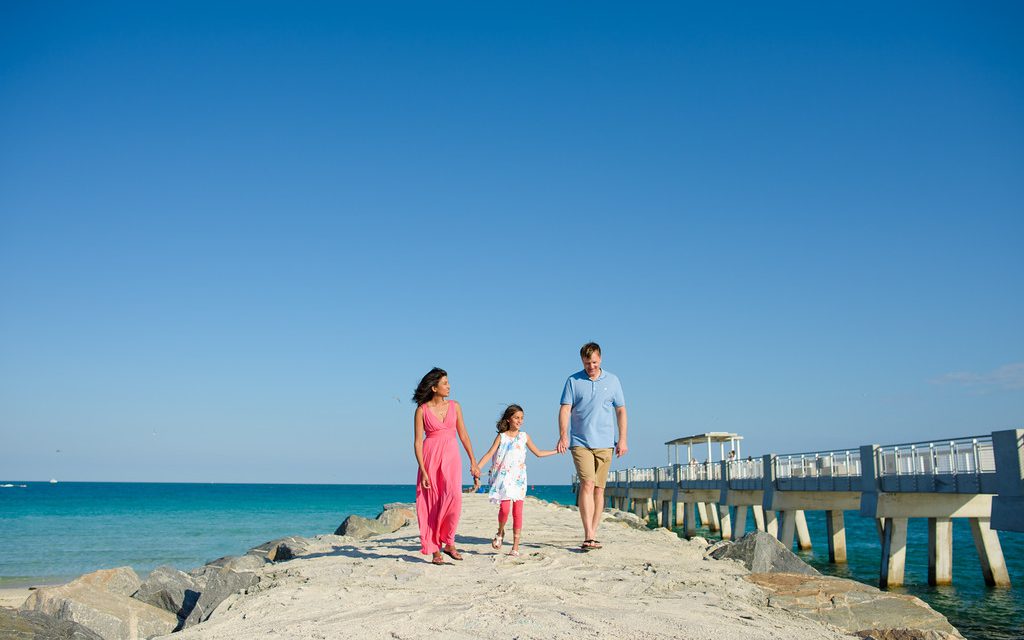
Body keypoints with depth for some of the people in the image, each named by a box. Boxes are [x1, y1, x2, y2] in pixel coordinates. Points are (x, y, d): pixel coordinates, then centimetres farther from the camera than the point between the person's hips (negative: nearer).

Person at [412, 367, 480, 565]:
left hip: (451, 456, 2)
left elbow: (463, 435, 12)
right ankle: (435, 550, 9)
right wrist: (423, 471, -11)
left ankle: (449, 542, -4)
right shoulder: (422, 410, -3)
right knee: (432, 503, -1)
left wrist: (473, 462, 10)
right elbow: (418, 442, -5)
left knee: (453, 496, -19)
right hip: (431, 458, -2)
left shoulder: (454, 406, 8)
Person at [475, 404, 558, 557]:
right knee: (505, 508, -15)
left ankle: (516, 546, 5)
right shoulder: (501, 437, 3)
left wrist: (556, 451, 16)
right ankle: (500, 532, 16)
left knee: (518, 511, -2)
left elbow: (538, 453, 19)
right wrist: (477, 467, -18)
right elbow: (489, 453, -5)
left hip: (519, 479, 2)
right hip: (504, 478, -2)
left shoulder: (524, 436, 10)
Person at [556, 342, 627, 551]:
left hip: (605, 444, 2)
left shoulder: (612, 381, 9)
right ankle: (589, 536, -18)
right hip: (580, 442, -2)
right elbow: (565, 409, -2)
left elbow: (621, 411, 11)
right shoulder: (573, 381, 4)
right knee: (587, 484, -15)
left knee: (599, 489, 4)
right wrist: (563, 435, -16)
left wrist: (622, 439, 3)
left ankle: (592, 535, 13)